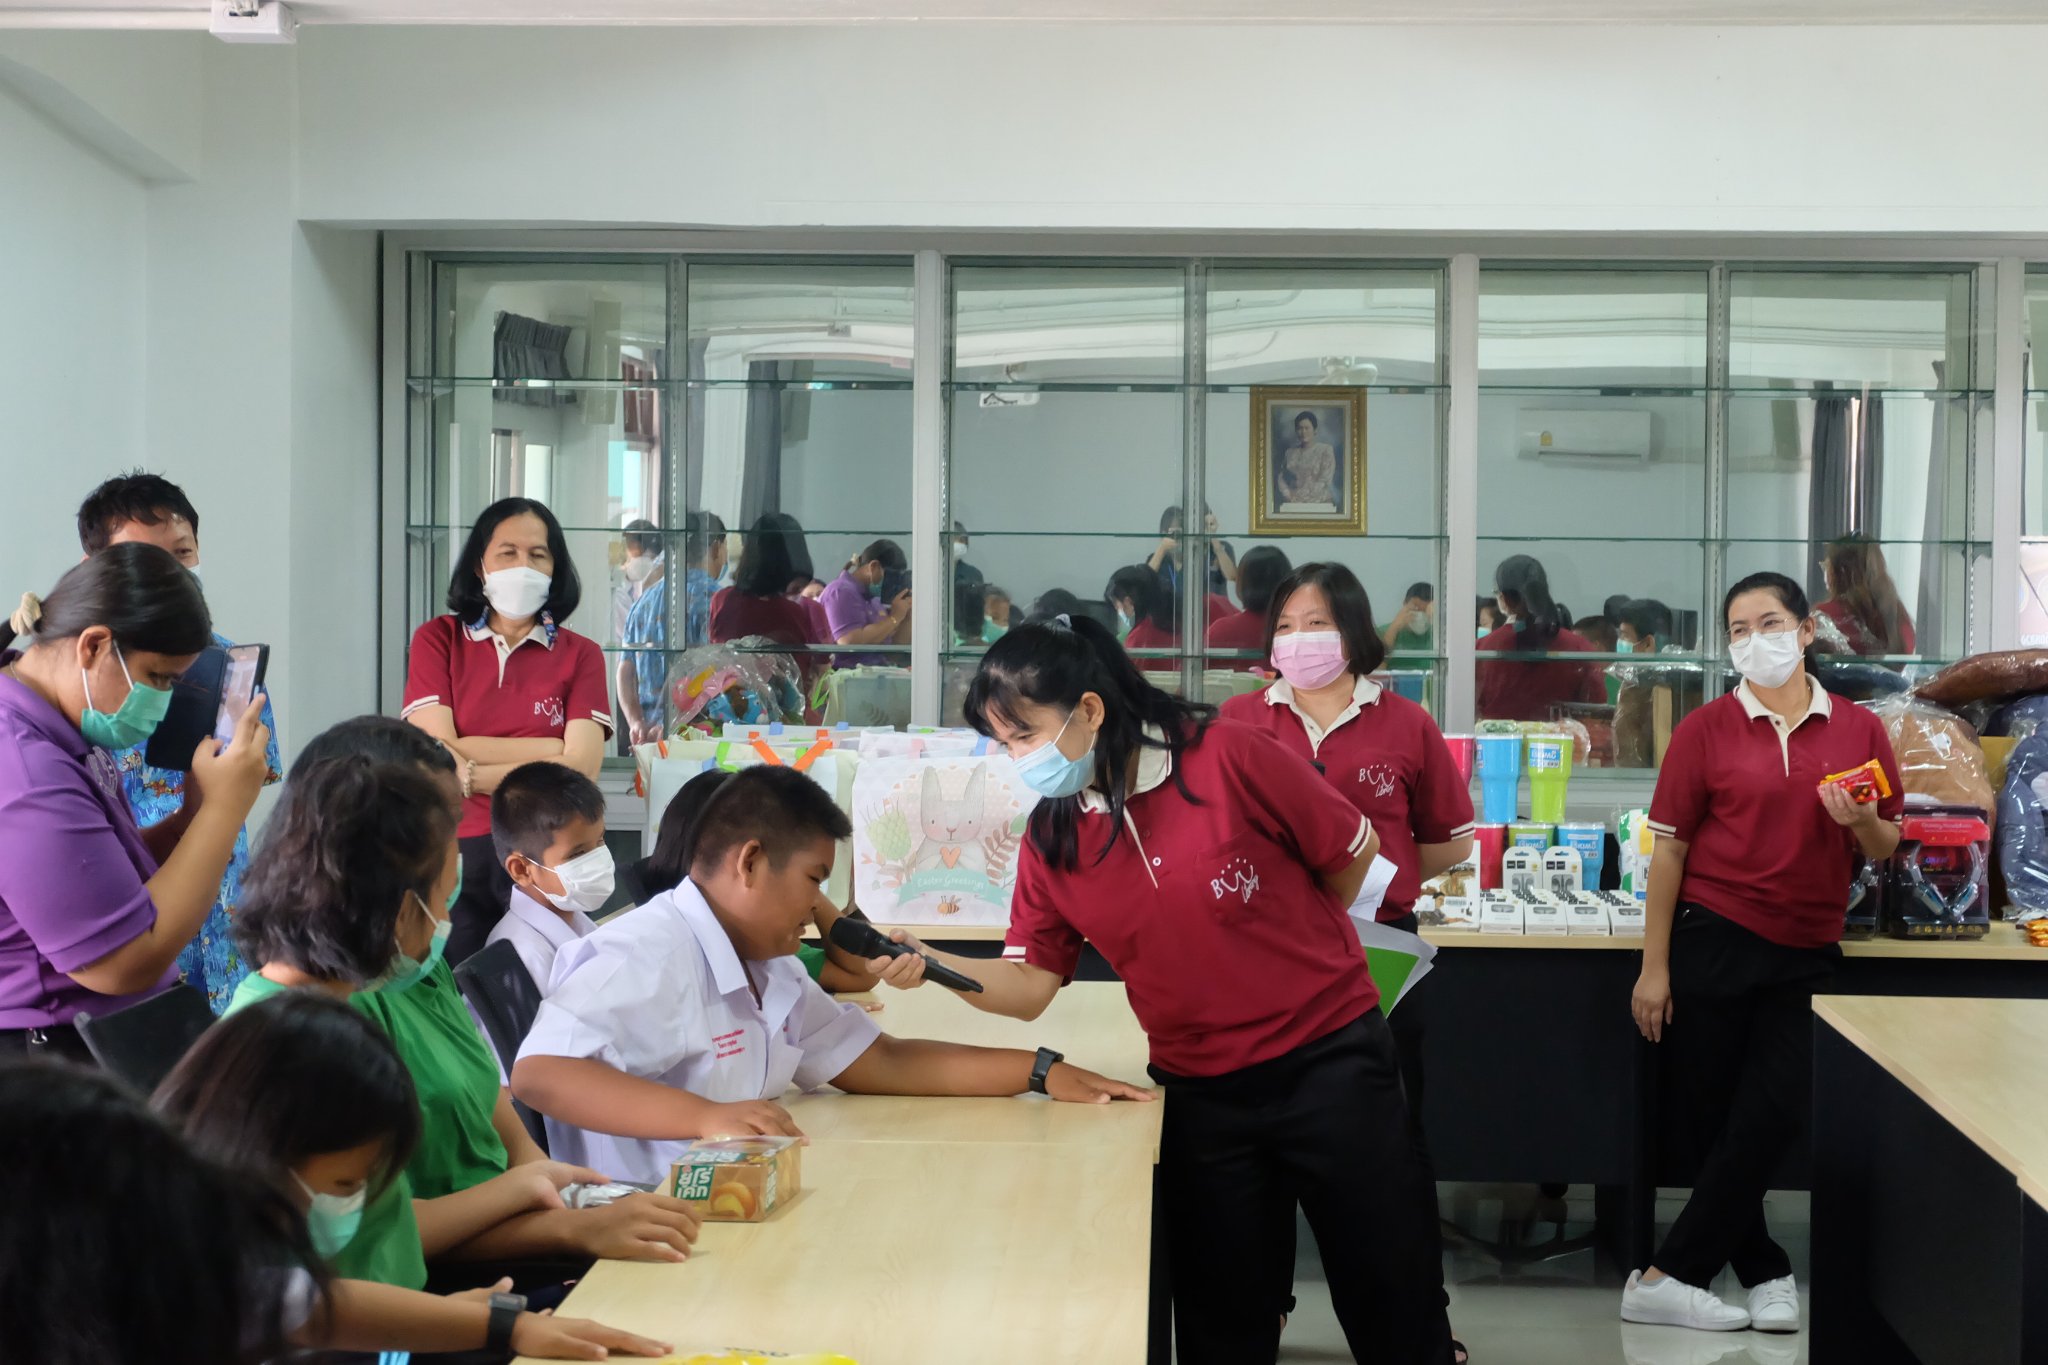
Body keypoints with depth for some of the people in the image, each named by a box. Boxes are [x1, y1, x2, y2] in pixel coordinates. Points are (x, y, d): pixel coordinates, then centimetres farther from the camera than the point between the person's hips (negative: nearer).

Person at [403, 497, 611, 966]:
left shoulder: (580, 654, 7)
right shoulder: (437, 640, 6)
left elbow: (581, 769, -6)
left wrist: (470, 776, -11)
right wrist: (553, 748, -4)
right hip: (453, 855, 0)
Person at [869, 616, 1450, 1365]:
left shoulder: (1230, 756, -16)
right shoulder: (1050, 839, -3)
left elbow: (1353, 851, -4)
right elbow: (1028, 983, -3)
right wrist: (930, 964, -21)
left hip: (1330, 1059, -3)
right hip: (1201, 1091, 4)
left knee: (1393, 1304, 5)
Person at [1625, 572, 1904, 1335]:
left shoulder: (1859, 730, 3)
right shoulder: (1705, 730, -3)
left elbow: (1885, 850, 10)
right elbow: (1670, 849, -2)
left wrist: (1863, 822, -15)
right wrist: (1654, 967, -6)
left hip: (1807, 955, 2)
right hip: (1713, 942, -2)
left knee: (1770, 1118, -4)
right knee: (1710, 1121, 2)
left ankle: (1669, 1278, 5)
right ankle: (1765, 1274, 19)